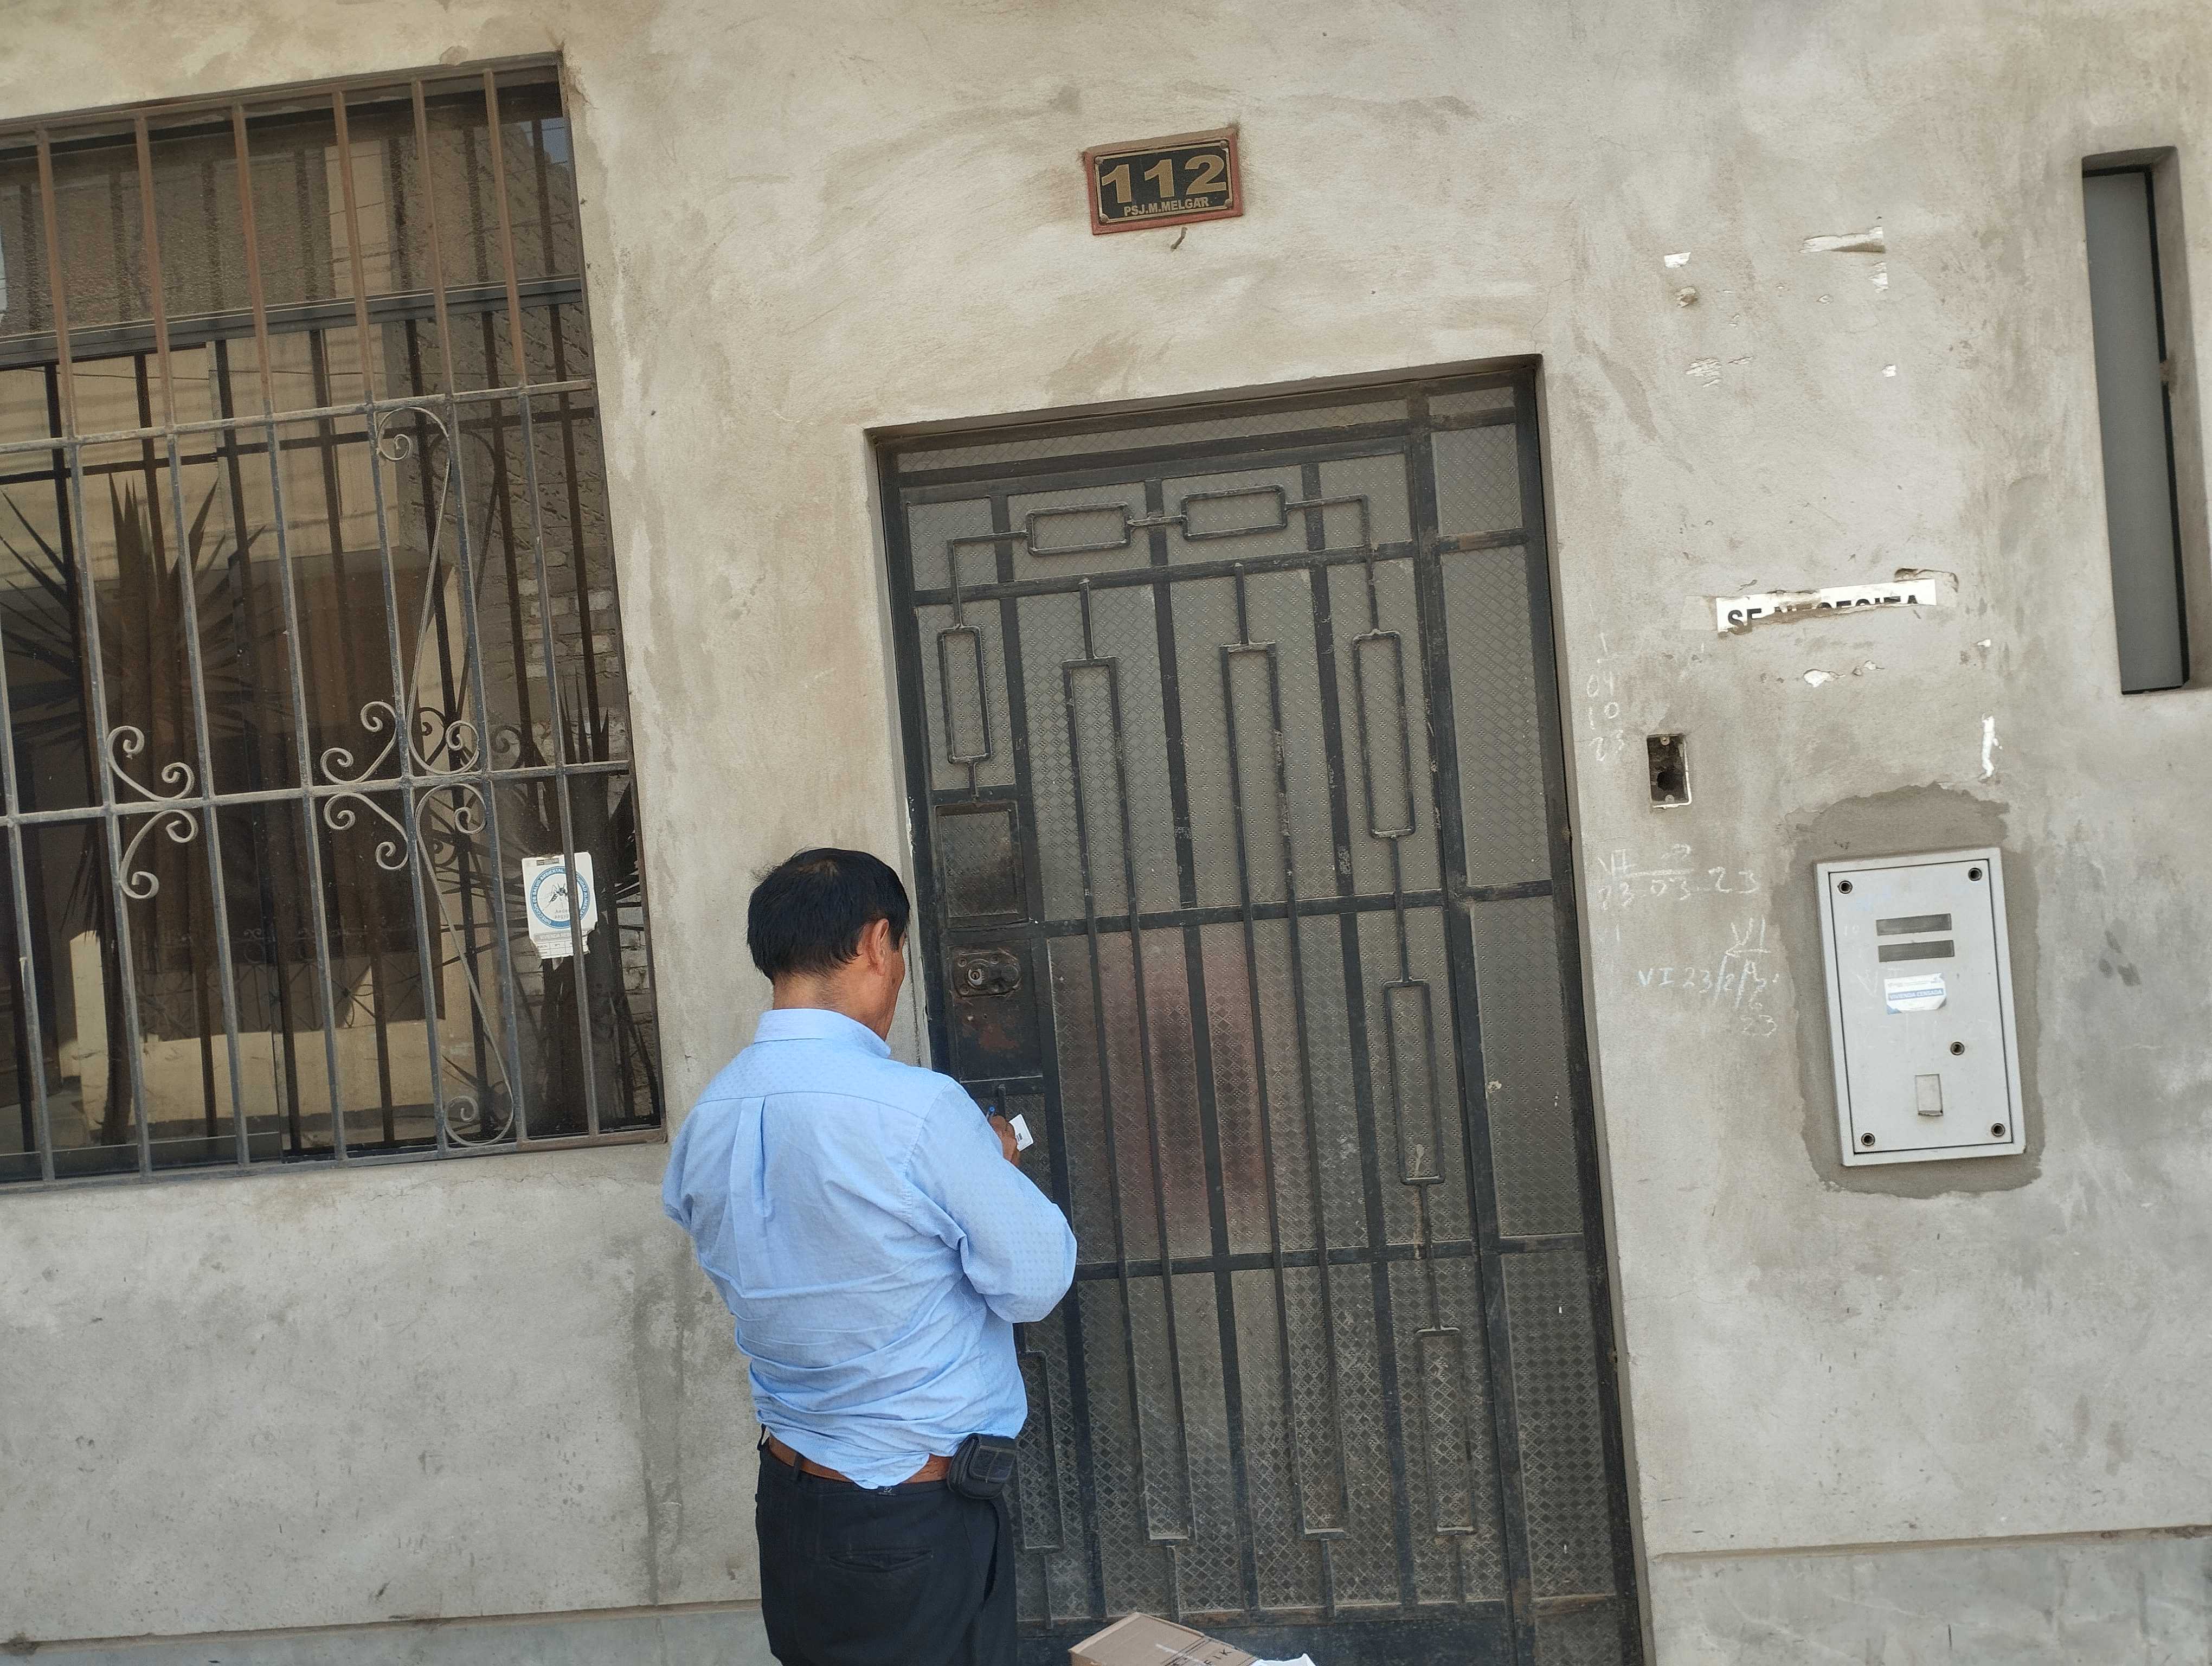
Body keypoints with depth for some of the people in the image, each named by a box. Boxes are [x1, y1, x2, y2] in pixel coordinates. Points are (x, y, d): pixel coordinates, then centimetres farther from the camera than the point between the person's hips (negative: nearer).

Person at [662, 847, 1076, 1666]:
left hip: (787, 1500, 6)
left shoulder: (707, 1120, -2)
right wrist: (999, 1164, 2)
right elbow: (1036, 1282, -16)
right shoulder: (918, 1109, -24)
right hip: (923, 1515, -6)